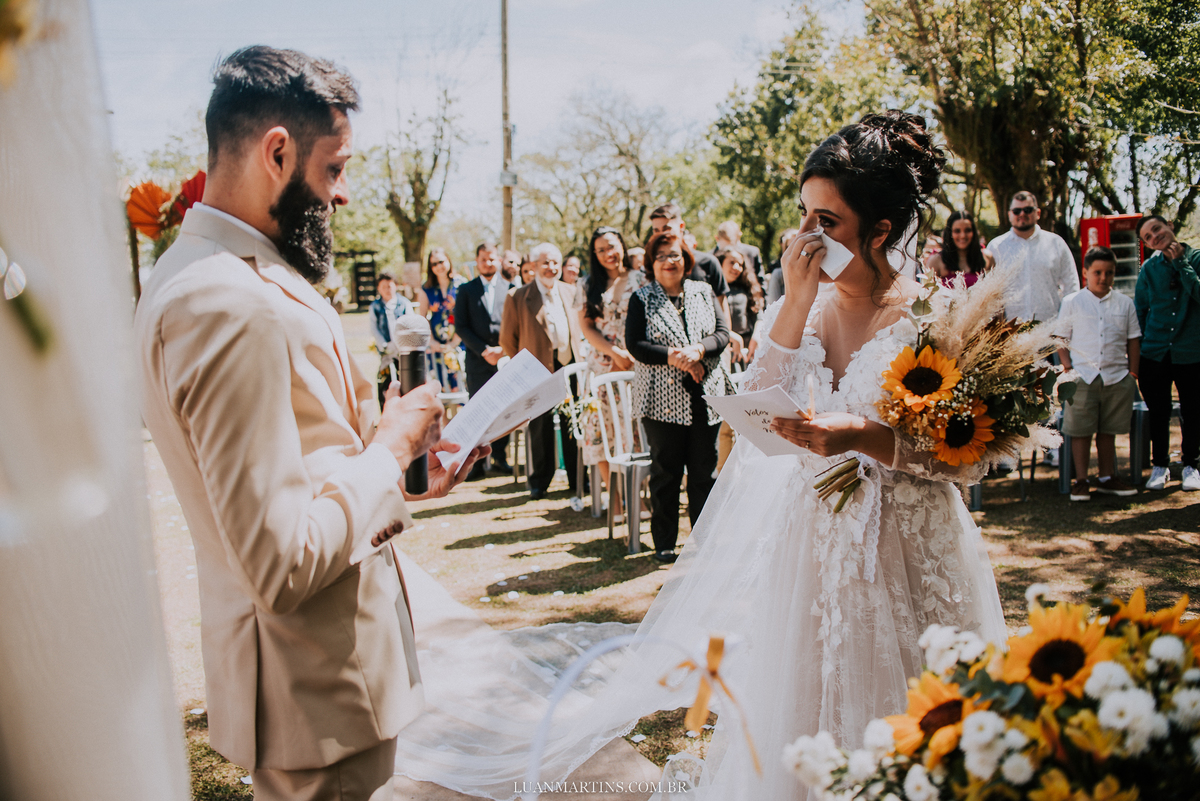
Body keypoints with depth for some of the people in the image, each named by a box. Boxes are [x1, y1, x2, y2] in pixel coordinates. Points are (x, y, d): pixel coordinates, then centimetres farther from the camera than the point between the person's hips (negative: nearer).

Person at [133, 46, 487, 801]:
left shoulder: (198, 272, 7)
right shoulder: (237, 307, -28)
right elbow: (284, 562, -30)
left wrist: (398, 469, 8)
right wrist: (390, 449, -17)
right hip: (318, 691, -10)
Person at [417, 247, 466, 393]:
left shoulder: (460, 285, 1)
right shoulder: (426, 289, 8)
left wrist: (453, 343, -8)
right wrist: (430, 342, -4)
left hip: (458, 343, -2)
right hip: (436, 346, 2)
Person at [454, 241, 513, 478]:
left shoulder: (509, 289, 9)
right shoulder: (466, 290, 7)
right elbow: (460, 327, 2)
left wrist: (503, 348, -8)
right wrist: (484, 350, -8)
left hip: (505, 358, 1)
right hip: (477, 360, -1)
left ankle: (499, 457, 15)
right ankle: (476, 461, 3)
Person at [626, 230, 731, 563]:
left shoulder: (704, 292, 11)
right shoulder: (642, 299, 3)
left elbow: (723, 332, 3)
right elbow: (634, 344, -7)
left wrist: (698, 350, -16)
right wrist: (672, 357, -19)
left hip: (705, 396, 3)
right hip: (662, 399, -2)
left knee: (704, 470, 7)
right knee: (665, 472, 4)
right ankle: (664, 542, 15)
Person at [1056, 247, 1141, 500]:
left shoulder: (1124, 303, 9)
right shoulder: (1071, 303, 2)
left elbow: (1132, 340, 12)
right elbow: (1061, 338, 3)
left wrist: (1132, 373, 6)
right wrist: (1068, 369, -6)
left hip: (1117, 377, 2)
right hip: (1083, 377, -2)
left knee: (1108, 431, 10)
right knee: (1080, 431, 0)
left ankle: (1107, 478, 22)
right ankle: (1081, 481, 9)